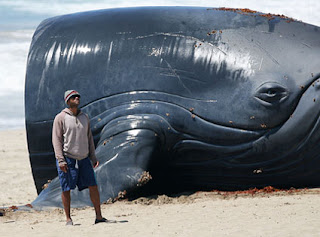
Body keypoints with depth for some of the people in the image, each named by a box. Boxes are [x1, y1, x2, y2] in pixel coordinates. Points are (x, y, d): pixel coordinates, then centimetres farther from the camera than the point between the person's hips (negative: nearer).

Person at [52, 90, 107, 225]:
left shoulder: (85, 118, 13)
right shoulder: (61, 118, -3)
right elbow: (56, 140, -7)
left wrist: (93, 158, 12)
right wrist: (60, 160, -16)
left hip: (83, 158, 5)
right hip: (67, 159, -4)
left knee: (93, 186, -1)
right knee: (66, 189, -1)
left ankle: (99, 217, 5)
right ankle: (68, 219, 9)